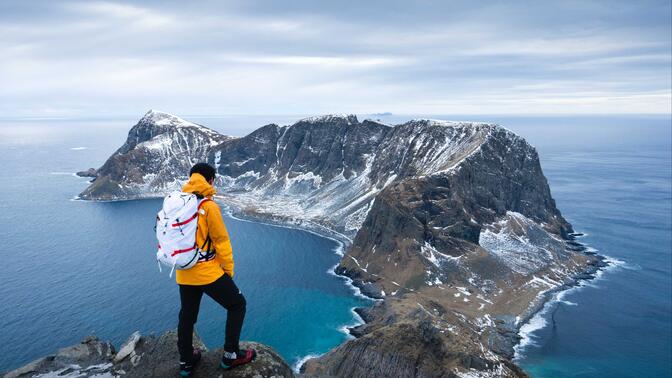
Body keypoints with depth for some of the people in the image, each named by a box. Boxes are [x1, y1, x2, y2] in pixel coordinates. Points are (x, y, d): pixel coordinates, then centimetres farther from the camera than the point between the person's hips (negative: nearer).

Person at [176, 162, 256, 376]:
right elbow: (221, 241, -13)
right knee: (237, 304, 11)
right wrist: (229, 268, -1)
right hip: (208, 272, -7)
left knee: (187, 316, 20)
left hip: (183, 274, 7)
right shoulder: (208, 206, -16)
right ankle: (231, 355, 14)